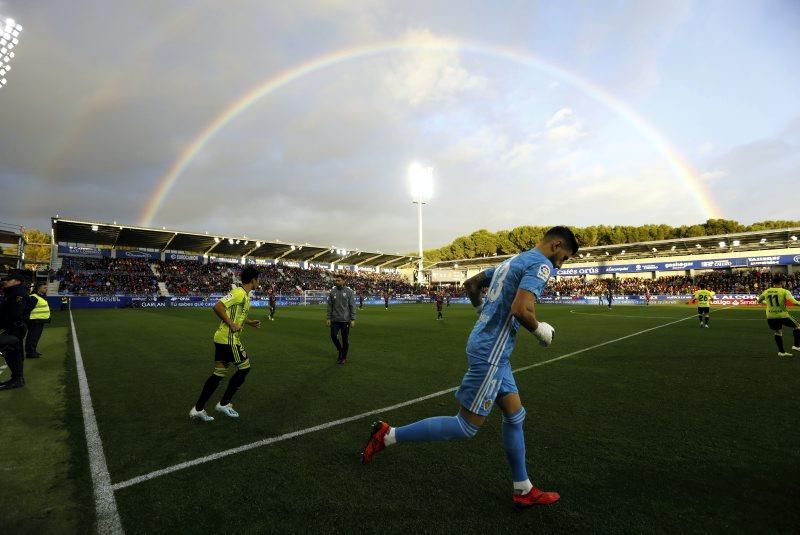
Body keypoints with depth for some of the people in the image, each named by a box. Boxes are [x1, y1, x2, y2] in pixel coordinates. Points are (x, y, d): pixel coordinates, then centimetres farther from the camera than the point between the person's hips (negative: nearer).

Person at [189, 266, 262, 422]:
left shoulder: (244, 295, 13)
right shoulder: (239, 293, -17)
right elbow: (218, 307, -25)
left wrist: (250, 322, 23)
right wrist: (231, 324, -22)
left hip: (223, 339, 10)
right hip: (229, 339, -10)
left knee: (219, 373, 13)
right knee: (244, 368, 3)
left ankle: (198, 409, 19)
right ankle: (224, 403, 13)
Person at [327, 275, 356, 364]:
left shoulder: (349, 292, -4)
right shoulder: (332, 292, 4)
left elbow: (352, 306, -4)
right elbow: (330, 306, 7)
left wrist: (353, 319, -9)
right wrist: (328, 318, 1)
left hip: (345, 320, -2)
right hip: (335, 319, 2)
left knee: (345, 339, 5)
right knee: (333, 336, -2)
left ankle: (344, 357, 21)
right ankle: (340, 350, 25)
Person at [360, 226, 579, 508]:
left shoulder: (514, 260, 18)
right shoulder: (541, 264, -11)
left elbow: (471, 283, 24)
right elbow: (520, 309, -25)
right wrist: (541, 330, -6)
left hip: (484, 346, 10)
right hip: (491, 353, -10)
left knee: (515, 416, 17)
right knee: (466, 427, 1)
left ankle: (523, 490, 31)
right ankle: (388, 435, 7)